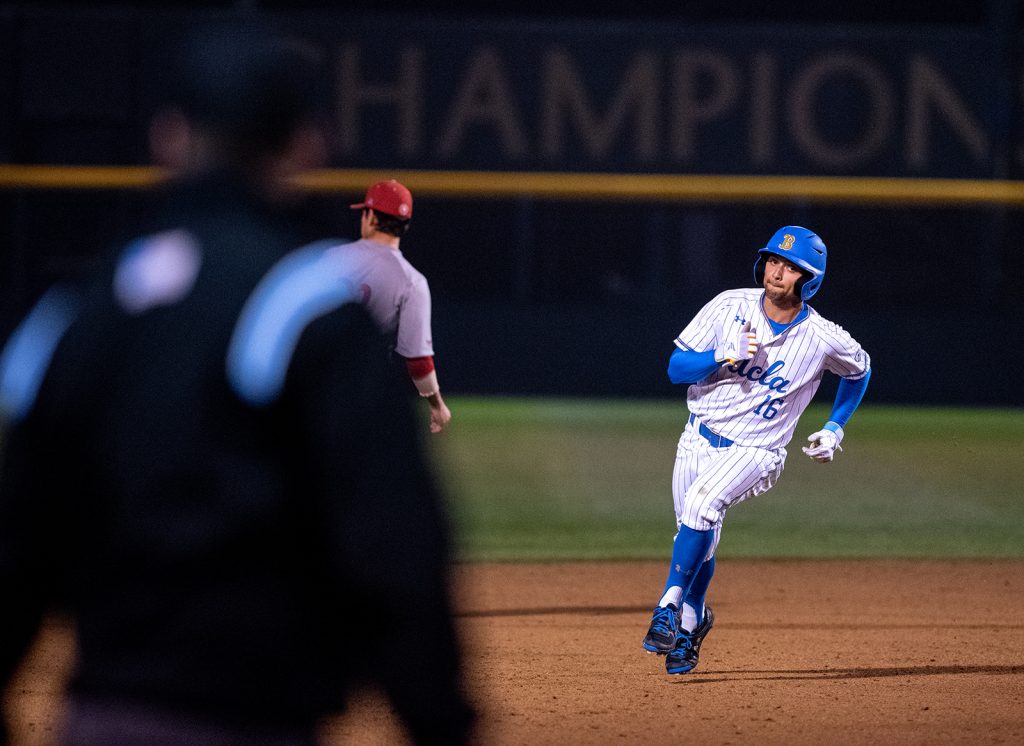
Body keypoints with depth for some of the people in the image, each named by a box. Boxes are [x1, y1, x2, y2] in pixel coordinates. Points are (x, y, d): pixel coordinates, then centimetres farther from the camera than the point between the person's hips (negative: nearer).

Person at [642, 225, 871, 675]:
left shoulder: (825, 339, -11)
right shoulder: (730, 307, -7)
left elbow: (859, 370, 12)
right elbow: (676, 368, -7)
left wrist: (834, 429, 6)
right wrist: (725, 357, -24)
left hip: (755, 452, -3)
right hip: (699, 440, 3)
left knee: (702, 503, -32)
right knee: (697, 543, 7)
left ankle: (670, 606, -23)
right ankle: (692, 621, 37)